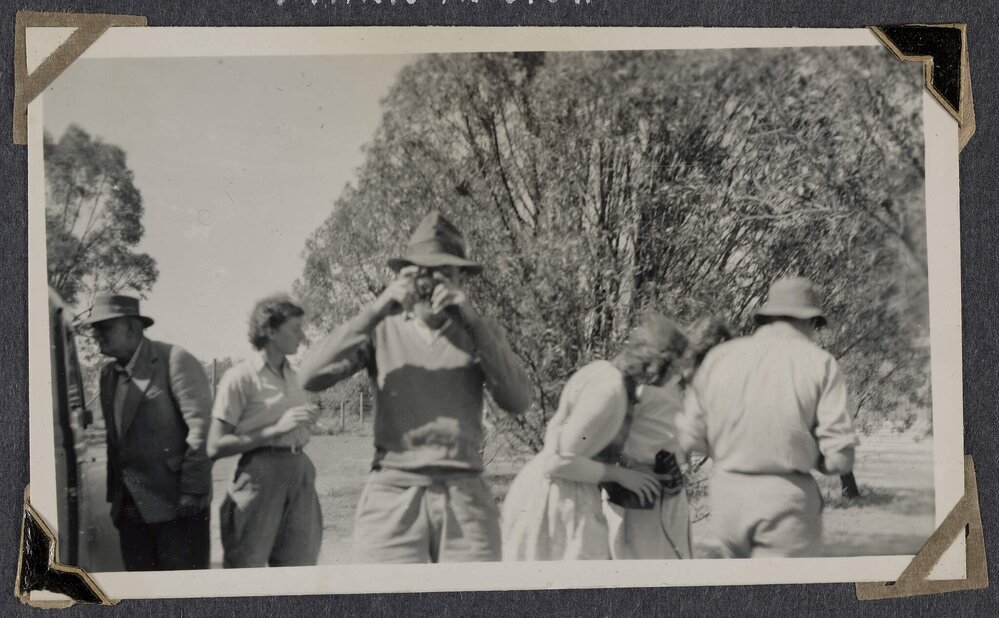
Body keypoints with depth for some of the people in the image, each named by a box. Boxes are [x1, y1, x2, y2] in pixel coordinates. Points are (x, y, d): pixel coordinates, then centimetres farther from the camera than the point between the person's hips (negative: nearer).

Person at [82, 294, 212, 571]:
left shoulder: (174, 360, -9)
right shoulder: (108, 373, 16)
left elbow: (201, 427, -14)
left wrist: (192, 491, -17)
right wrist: (115, 495, 16)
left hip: (177, 503, -7)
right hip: (130, 507, 7)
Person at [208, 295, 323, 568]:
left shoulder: (291, 374, 15)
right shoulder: (240, 377, -6)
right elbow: (215, 447, -12)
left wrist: (306, 420, 9)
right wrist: (277, 429, -15)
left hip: (299, 471, 7)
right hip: (261, 474, -7)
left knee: (299, 564, 5)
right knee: (245, 569, -4)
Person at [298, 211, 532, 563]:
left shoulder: (479, 333, 12)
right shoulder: (383, 331, 9)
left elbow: (518, 401, -3)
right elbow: (311, 376, -4)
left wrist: (473, 320, -8)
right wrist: (377, 310, -9)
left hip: (465, 498, 1)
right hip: (392, 497, -1)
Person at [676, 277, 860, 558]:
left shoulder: (720, 357, 3)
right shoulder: (820, 364, -5)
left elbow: (689, 438, 1)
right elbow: (839, 458, -9)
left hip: (727, 495, 4)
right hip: (786, 502, -4)